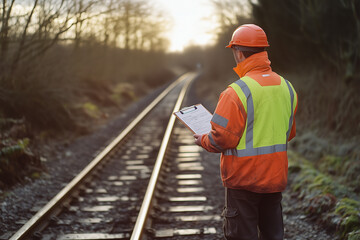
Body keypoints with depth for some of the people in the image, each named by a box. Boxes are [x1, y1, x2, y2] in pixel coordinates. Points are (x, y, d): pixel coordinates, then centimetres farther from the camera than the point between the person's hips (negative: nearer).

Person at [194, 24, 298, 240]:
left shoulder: (237, 92, -20)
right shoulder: (287, 87, 2)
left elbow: (223, 139, -19)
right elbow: (289, 133, 12)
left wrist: (203, 140, 1)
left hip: (244, 177, -6)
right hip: (276, 176, 6)